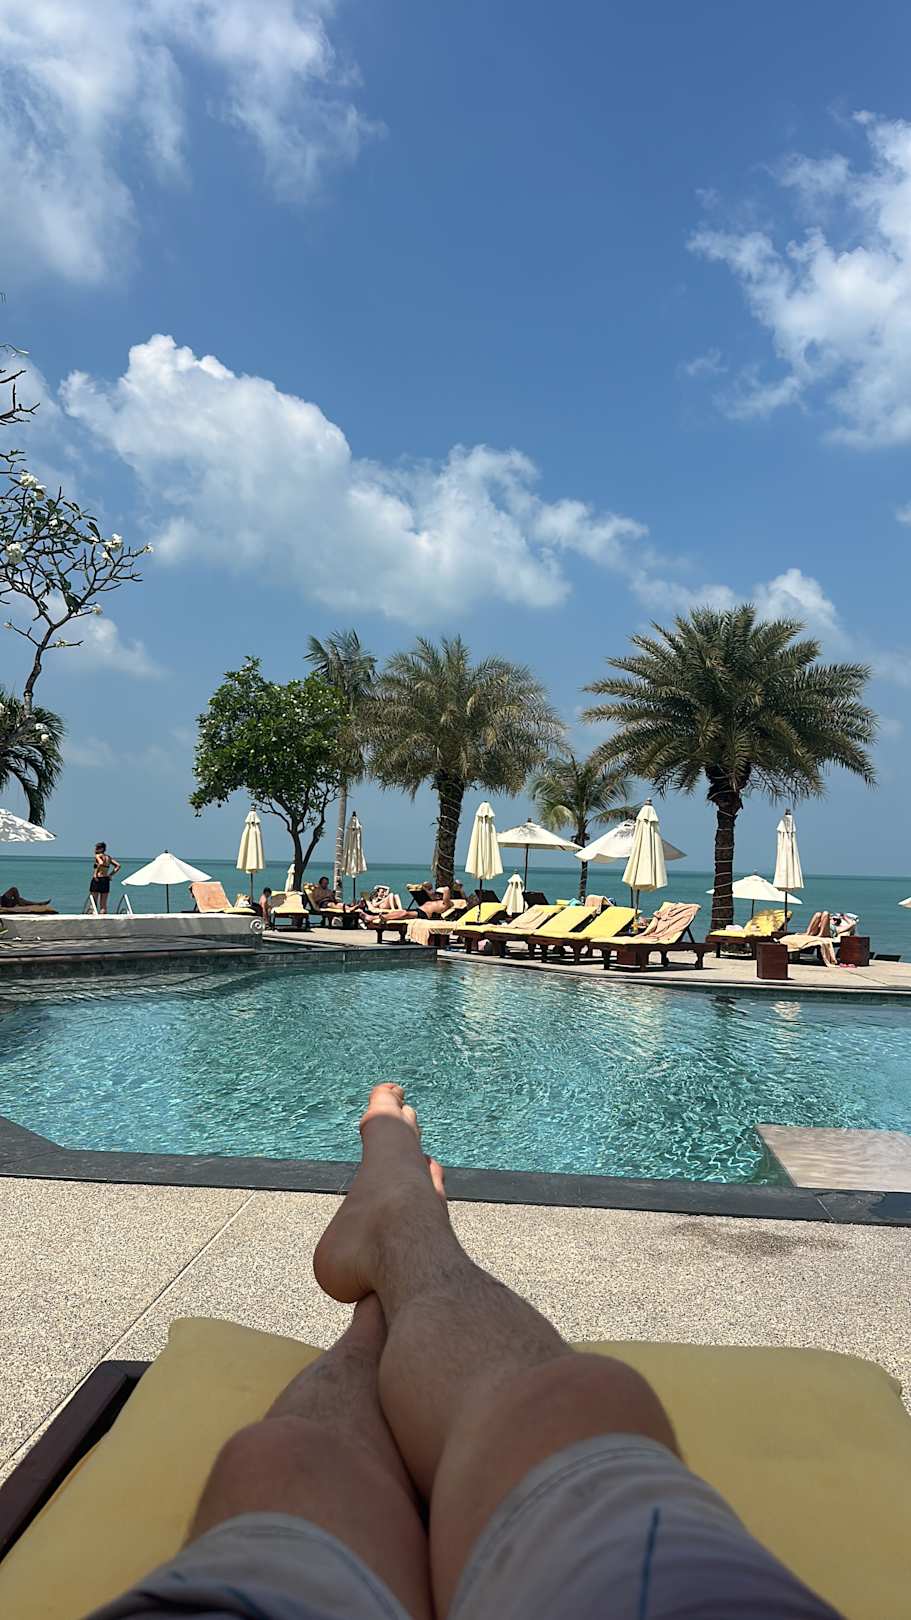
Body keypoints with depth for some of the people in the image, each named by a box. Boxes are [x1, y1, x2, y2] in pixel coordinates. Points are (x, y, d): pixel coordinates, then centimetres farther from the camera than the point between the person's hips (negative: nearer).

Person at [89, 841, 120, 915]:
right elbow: (118, 866, 8)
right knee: (103, 905, 10)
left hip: (97, 879, -6)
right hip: (106, 881, 6)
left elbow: (101, 863, -28)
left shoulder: (98, 856, -7)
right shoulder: (109, 857, 13)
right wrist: (111, 875, 9)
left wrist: (95, 873, -20)